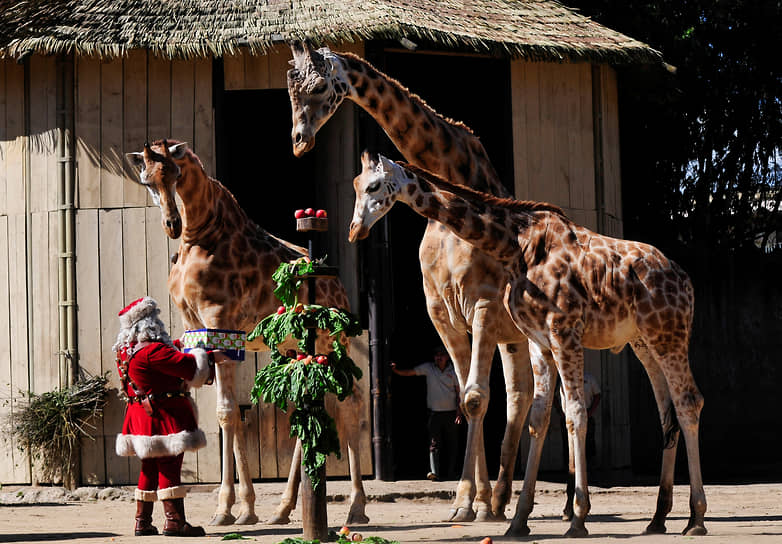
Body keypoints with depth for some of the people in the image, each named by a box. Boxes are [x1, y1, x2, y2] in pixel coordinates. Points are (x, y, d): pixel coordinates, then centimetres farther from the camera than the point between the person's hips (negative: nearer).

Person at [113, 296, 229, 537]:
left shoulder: (126, 351, 9)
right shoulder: (152, 351, -20)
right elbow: (187, 365, -19)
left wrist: (172, 349, 35)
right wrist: (211, 357, -6)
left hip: (142, 416, 10)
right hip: (163, 417, -10)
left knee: (150, 467, 15)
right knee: (169, 465, -7)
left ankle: (143, 522, 17)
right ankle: (174, 522, -7)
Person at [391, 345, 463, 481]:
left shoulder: (453, 371, 2)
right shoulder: (428, 368, 2)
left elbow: (459, 392, 5)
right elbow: (408, 372, 0)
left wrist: (459, 412, -3)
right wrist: (395, 370, -18)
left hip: (451, 412, 1)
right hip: (434, 413, -1)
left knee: (452, 444, 5)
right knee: (434, 444, -11)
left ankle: (451, 472, 15)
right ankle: (434, 472, -21)